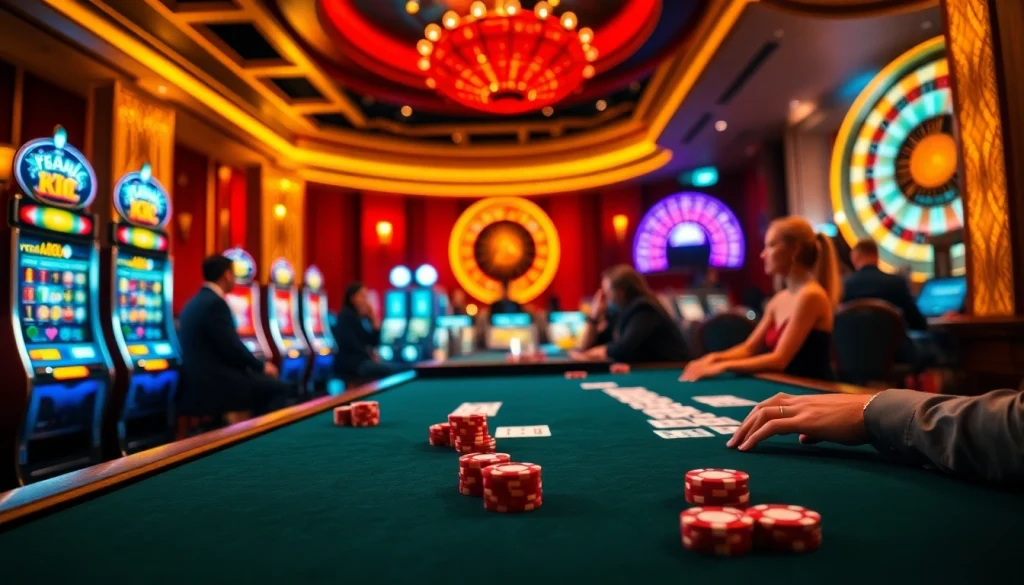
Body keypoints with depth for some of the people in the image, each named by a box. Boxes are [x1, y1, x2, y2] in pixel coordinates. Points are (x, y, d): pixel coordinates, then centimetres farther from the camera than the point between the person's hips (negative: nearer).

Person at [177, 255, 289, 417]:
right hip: (212, 384, -10)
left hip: (200, 381, 10)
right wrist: (261, 366, -4)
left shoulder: (194, 302, 15)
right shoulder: (215, 303, -14)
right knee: (280, 389, -4)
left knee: (264, 383, 21)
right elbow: (231, 347, -19)